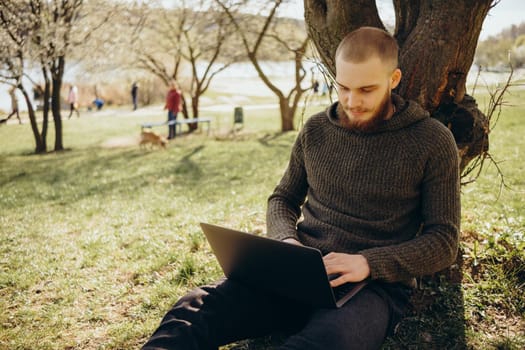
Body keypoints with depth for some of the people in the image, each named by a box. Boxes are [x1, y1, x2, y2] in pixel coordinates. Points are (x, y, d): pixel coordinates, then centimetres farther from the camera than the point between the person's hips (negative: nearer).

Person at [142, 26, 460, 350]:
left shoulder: (433, 141, -3)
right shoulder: (316, 129, 8)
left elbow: (444, 241, -3)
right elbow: (284, 198, 19)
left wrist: (368, 263, -20)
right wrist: (286, 240, -4)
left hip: (375, 285, -3)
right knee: (193, 310, -24)